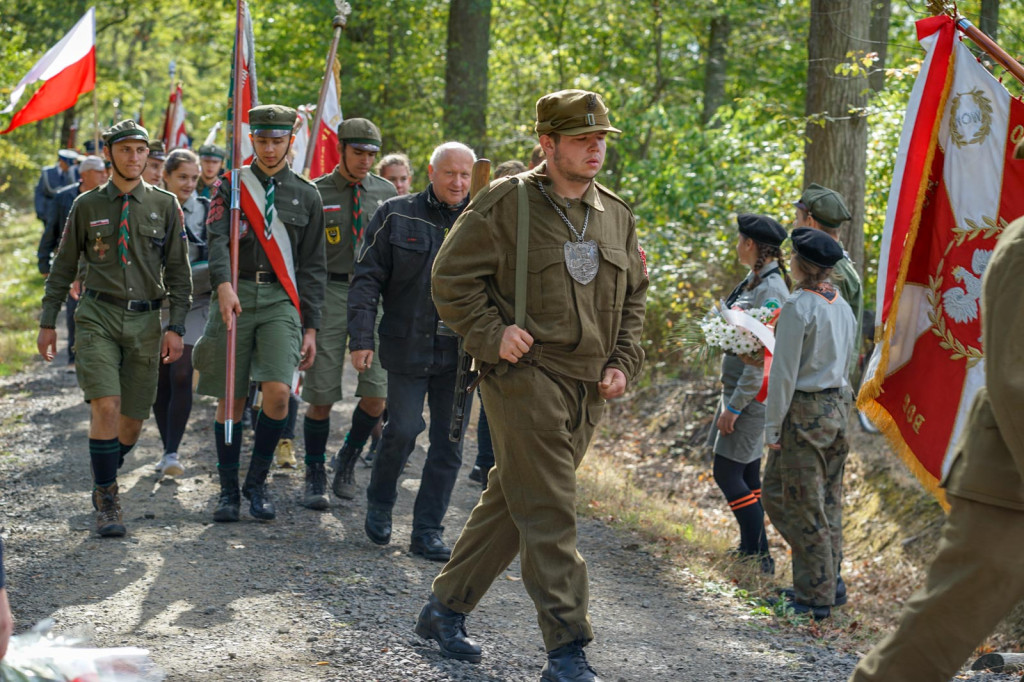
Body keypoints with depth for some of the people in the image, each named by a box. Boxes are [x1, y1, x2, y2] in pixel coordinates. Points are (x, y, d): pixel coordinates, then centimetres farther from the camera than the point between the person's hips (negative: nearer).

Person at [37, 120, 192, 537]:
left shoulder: (165, 205, 5)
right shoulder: (87, 205, 4)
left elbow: (179, 271, 5)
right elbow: (64, 265, 11)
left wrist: (176, 327, -3)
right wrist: (48, 321, 8)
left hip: (145, 321, 1)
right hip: (98, 318, -1)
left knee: (133, 420, 5)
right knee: (106, 407, -17)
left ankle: (104, 484, 31)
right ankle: (106, 502, -6)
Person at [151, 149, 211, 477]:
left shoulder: (206, 210, 2)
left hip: (194, 302, -1)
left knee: (181, 375, -13)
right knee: (161, 379, 5)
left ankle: (172, 452, -12)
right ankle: (166, 448, 17)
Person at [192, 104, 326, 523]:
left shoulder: (306, 195, 11)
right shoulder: (230, 187, 6)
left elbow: (312, 267, 11)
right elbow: (217, 239, -11)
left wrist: (311, 328, 5)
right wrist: (223, 285, -30)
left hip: (281, 300, 0)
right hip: (234, 298, 0)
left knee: (278, 392, -16)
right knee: (231, 400, 3)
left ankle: (257, 483, 3)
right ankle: (229, 491, 16)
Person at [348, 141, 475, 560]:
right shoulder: (396, 216, 0)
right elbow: (367, 279, -1)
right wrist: (361, 338, -8)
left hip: (460, 351, 3)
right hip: (408, 347, -3)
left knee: (449, 441, 3)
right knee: (403, 428, -9)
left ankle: (427, 532, 13)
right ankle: (379, 504, 19)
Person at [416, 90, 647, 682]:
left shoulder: (618, 216, 13)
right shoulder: (508, 203, -6)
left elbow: (634, 297, 22)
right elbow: (451, 277, -4)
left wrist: (624, 362, 9)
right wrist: (491, 334, -13)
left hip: (587, 389, 7)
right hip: (525, 376, -7)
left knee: (511, 502, 14)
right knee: (550, 515, -8)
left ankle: (446, 610, 28)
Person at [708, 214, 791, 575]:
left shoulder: (771, 291, -19)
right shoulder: (753, 282, 12)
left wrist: (735, 405, -21)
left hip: (753, 395, -10)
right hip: (739, 388, 10)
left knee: (727, 472, -8)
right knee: (746, 475, 13)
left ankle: (761, 558, -6)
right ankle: (749, 551, 20)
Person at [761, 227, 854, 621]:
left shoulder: (798, 307, -15)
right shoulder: (842, 306, 9)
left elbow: (784, 371, -15)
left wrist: (772, 426, -10)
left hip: (804, 411, -8)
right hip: (837, 408, 8)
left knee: (802, 505, 0)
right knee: (827, 502, 15)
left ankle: (816, 597, 4)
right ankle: (828, 583, 20)